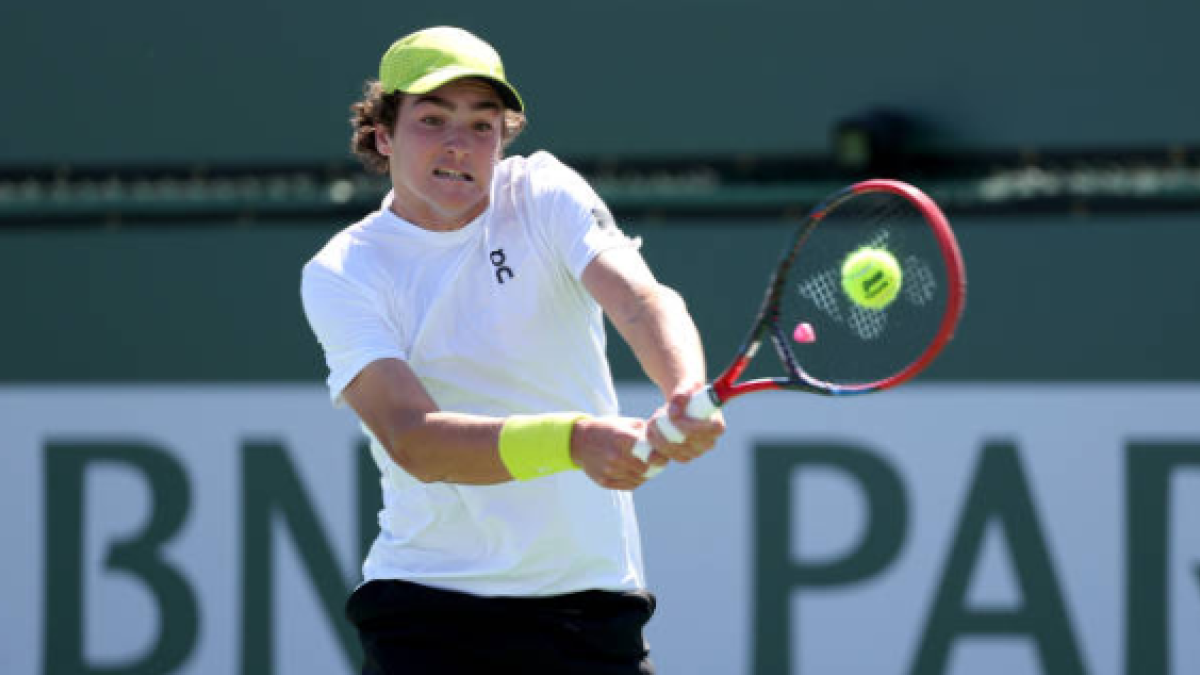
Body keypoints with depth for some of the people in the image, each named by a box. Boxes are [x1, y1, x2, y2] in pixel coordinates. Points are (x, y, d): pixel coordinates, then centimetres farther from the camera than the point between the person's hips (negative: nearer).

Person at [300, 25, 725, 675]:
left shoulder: (542, 195, 0)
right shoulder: (340, 275, -6)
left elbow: (642, 302, -18)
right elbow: (412, 439, -20)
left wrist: (685, 397, -41)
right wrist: (574, 440, -36)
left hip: (591, 596, 2)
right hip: (425, 607, -2)